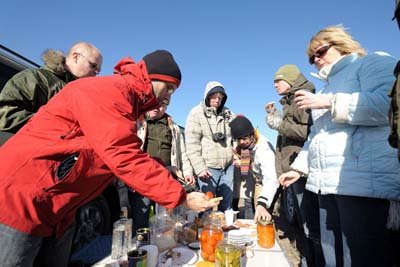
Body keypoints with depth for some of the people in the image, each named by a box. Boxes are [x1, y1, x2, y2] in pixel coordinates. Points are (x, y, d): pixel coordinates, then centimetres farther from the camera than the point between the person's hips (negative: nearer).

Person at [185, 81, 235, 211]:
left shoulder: (227, 113, 11)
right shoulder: (196, 113, -4)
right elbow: (192, 144, -10)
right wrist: (200, 168, -14)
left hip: (228, 166, 5)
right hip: (208, 167, -4)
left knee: (226, 205, 13)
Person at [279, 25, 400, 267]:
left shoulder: (375, 62, 6)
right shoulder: (328, 87, 28)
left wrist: (329, 102, -12)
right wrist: (299, 168, 22)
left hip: (363, 180, -7)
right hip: (328, 182, 8)